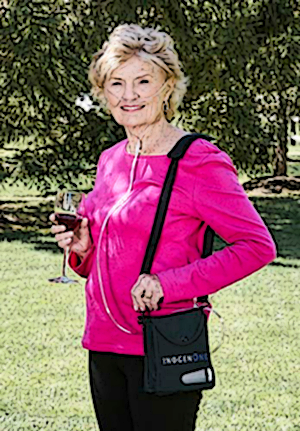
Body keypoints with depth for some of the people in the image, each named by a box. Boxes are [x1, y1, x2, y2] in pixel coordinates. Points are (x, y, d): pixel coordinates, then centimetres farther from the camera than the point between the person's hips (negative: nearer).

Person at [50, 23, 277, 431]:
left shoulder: (198, 162, -10)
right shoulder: (111, 160, 12)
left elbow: (258, 246, -14)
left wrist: (169, 283, -19)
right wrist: (82, 248, 0)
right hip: (104, 346, 7)